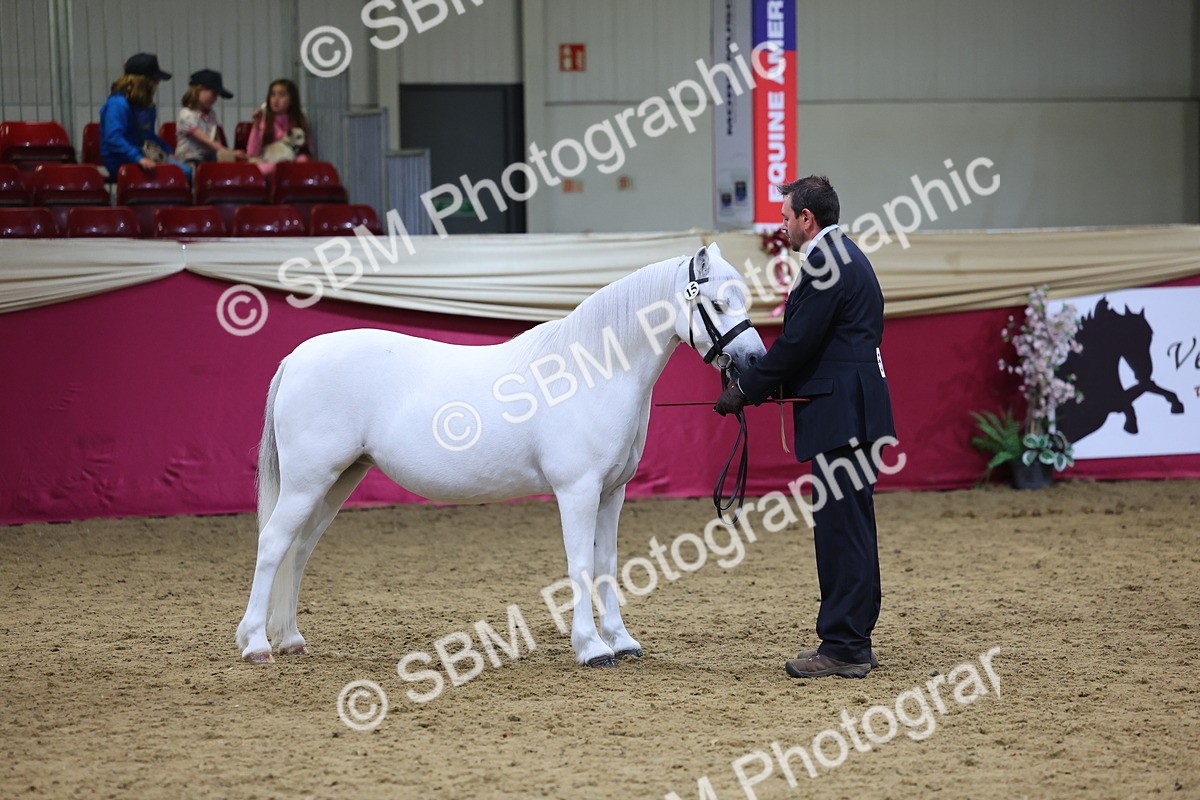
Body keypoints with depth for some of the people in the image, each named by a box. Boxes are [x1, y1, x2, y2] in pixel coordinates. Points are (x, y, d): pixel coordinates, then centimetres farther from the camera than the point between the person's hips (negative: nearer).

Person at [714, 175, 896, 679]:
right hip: (854, 408, 11)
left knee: (840, 529, -8)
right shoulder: (846, 256, 19)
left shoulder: (825, 263, -14)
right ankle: (854, 643, 19)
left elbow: (797, 341, -17)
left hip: (840, 414, -11)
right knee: (852, 529, 14)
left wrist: (746, 389, -7)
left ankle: (842, 648, -7)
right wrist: (772, 384, 15)